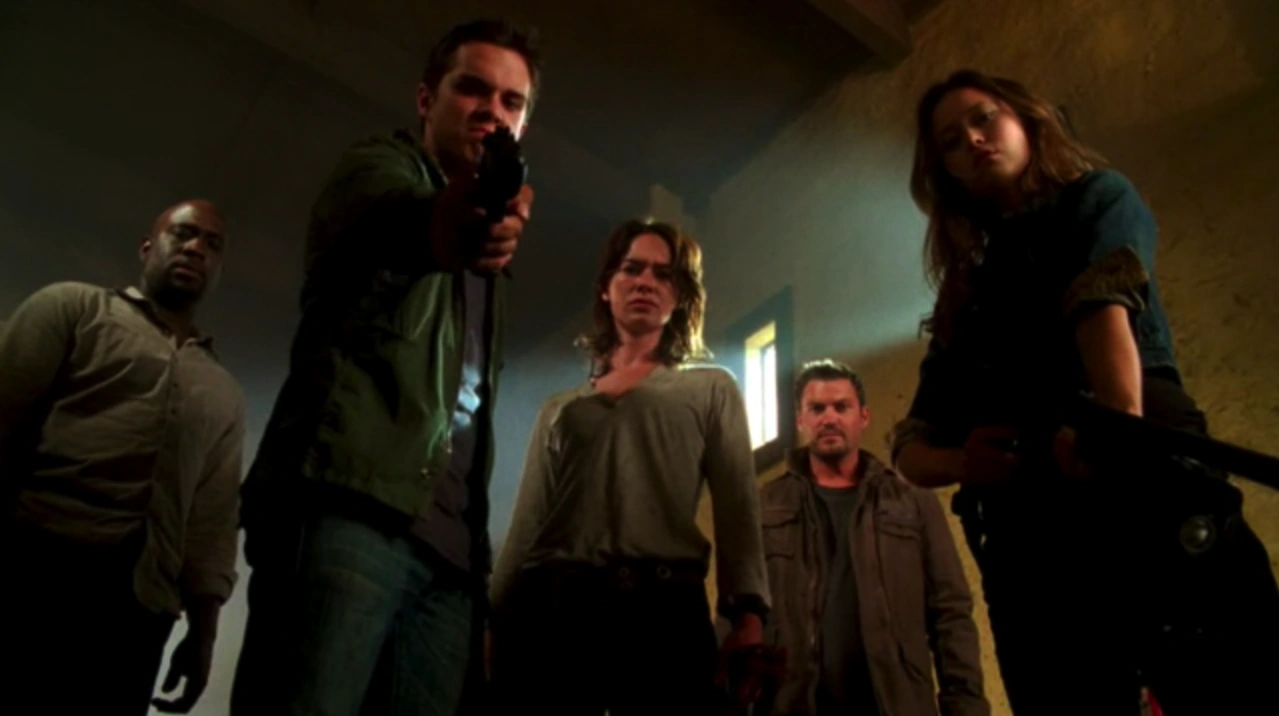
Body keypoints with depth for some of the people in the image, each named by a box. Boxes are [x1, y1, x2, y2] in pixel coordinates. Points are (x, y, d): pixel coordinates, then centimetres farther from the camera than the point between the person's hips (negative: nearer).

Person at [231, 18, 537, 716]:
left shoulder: (482, 243, 29)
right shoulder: (379, 164, 11)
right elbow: (386, 217, -18)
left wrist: (477, 564, 14)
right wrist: (436, 226, -42)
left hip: (448, 546, 7)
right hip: (350, 502, -6)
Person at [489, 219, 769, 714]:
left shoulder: (711, 389, 17)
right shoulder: (560, 408, 24)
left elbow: (738, 506, 5)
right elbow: (526, 526, 18)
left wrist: (747, 616, -9)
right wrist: (495, 620, 8)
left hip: (662, 608, -2)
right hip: (547, 610, 3)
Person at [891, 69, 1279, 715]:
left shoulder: (1097, 197, 17)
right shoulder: (967, 295, 24)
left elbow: (1106, 292, -8)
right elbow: (912, 446, 16)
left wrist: (1118, 413, -28)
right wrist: (962, 460, -9)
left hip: (1143, 482, -3)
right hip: (1027, 539, 4)